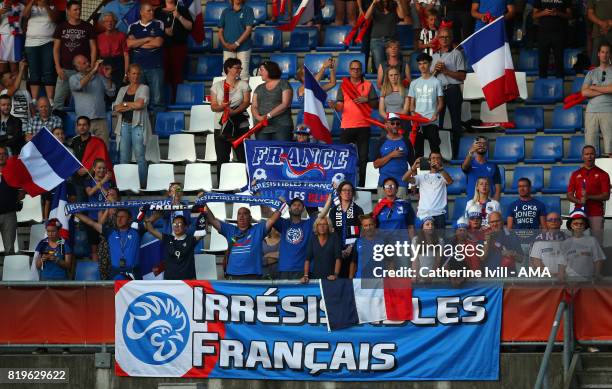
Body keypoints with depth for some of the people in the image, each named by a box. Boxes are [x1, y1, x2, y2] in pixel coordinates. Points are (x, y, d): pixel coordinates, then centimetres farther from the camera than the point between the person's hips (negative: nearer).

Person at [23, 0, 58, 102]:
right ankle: (34, 101, 2)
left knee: (49, 73, -6)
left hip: (48, 43, -1)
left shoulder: (52, 8, 9)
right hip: (32, 44, 1)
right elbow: (25, 14, -10)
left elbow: (54, 18, -10)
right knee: (34, 73, 2)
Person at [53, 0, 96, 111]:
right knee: (58, 98, -3)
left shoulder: (87, 27, 5)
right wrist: (58, 67, -3)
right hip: (65, 69, 1)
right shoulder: (61, 27, 7)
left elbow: (93, 48, 5)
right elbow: (56, 48, 7)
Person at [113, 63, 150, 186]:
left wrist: (125, 104, 1)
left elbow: (140, 104, -11)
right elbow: (116, 107, 5)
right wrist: (132, 105, -8)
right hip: (124, 125, 4)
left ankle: (143, 184, -4)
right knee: (124, 157, 1)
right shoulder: (123, 90, 17)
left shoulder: (144, 88, 5)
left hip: (138, 125, -4)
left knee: (139, 156, -5)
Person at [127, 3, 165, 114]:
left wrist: (139, 44, 0)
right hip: (138, 66, 1)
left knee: (157, 99, -5)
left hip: (155, 66, -1)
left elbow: (158, 42, -8)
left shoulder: (158, 25, 6)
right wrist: (147, 39, -5)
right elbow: (130, 43, -4)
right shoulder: (133, 27, 10)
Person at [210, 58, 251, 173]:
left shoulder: (243, 85, 10)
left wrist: (234, 111, -18)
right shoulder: (217, 86, 10)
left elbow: (246, 102, -1)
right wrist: (222, 106, -18)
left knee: (243, 158, -8)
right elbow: (213, 106, 5)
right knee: (222, 159, -1)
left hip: (240, 126, -1)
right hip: (221, 126, 1)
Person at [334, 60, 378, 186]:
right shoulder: (343, 85, 11)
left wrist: (367, 100, -10)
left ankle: (362, 183, 3)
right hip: (347, 126, 0)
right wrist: (336, 106, -16)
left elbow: (376, 104, 8)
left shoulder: (368, 85, 9)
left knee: (363, 157, 0)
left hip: (363, 125, 0)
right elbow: (339, 106, 6)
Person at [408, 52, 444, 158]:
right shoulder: (414, 83, 12)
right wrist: (413, 113, -8)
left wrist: (436, 114, -14)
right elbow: (412, 103, 13)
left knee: (434, 147, -6)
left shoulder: (436, 82, 2)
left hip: (431, 122, -3)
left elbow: (440, 102, 4)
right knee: (418, 149, 4)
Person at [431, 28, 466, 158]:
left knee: (455, 122, -3)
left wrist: (446, 71, -11)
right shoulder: (435, 56, 18)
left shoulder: (457, 54, 2)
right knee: (437, 121, 0)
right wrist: (435, 70, 0)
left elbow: (462, 76, -5)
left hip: (453, 90, -4)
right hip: (438, 90, 4)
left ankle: (454, 152, -2)